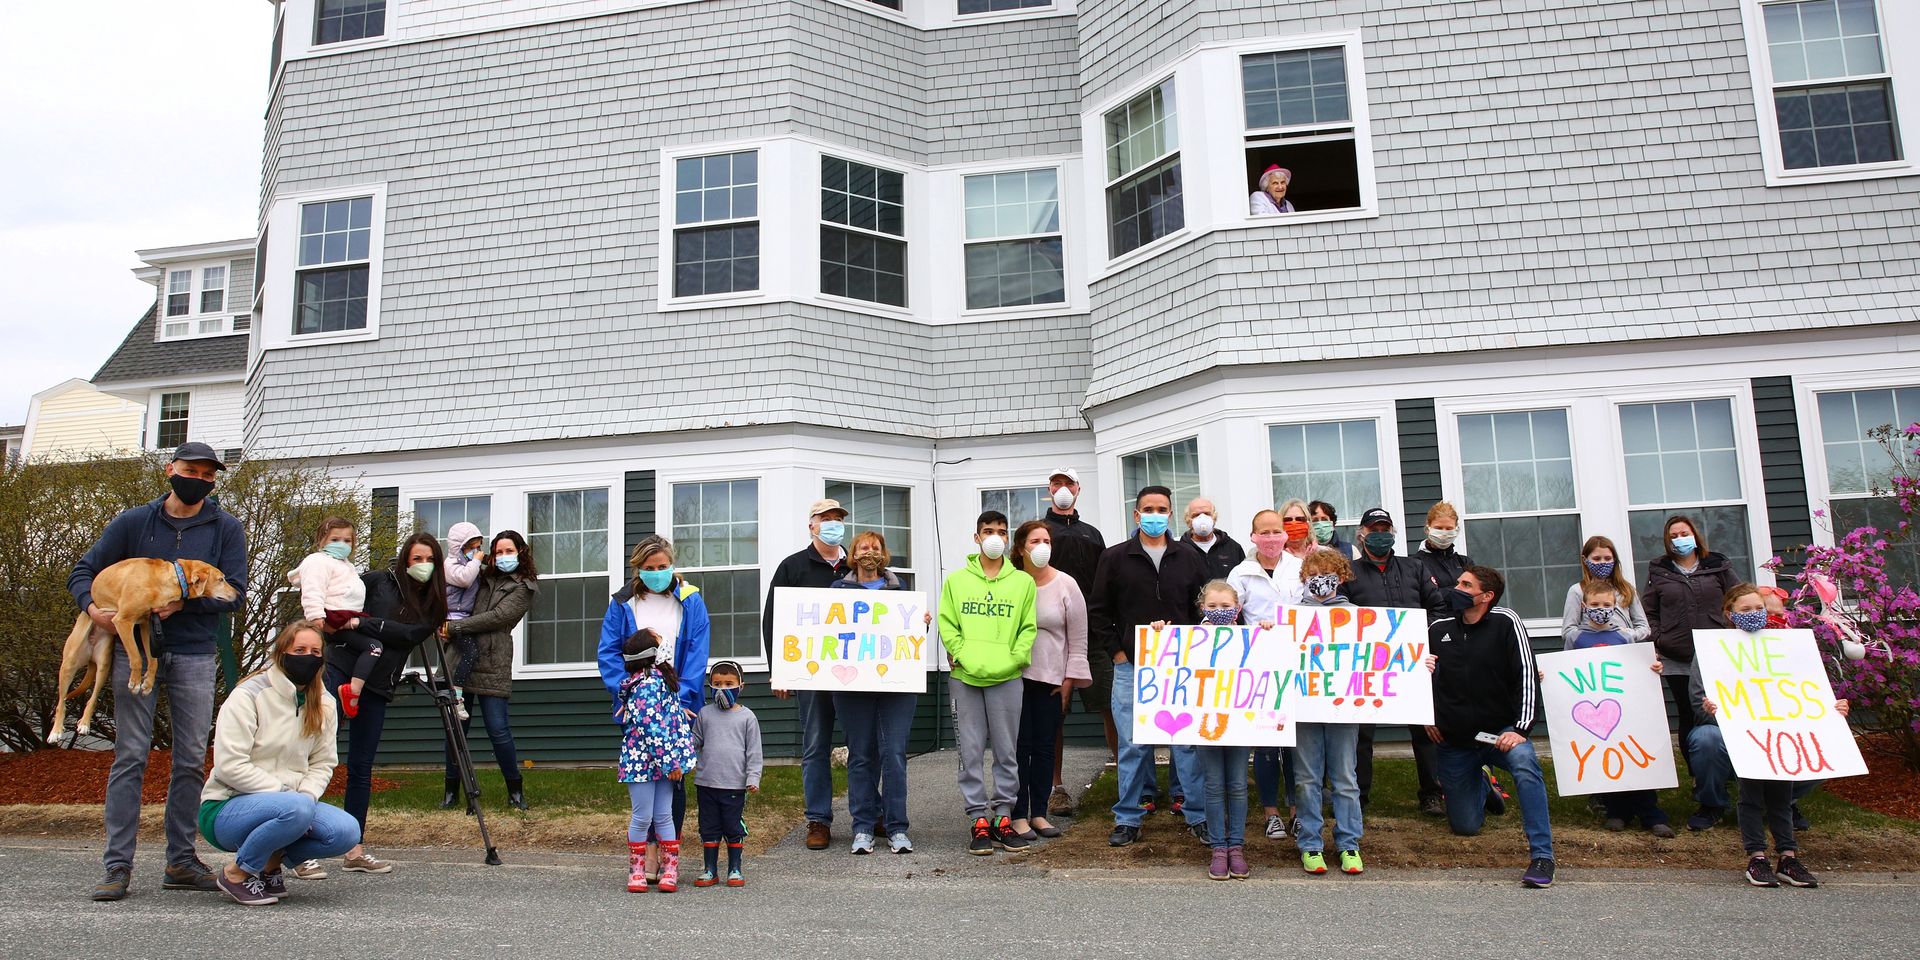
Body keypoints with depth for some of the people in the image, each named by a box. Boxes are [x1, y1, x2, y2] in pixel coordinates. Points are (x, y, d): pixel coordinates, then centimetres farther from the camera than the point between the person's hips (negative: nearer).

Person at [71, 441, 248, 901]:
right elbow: (83, 570, 8)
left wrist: (185, 601, -18)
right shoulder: (134, 522, 6)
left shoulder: (226, 529, 4)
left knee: (191, 760, 4)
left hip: (194, 656, 1)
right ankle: (118, 866, 3)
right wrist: (92, 607, -11)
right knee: (130, 756, -2)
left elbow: (234, 592, -2)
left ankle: (181, 861, 13)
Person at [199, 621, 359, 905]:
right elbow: (229, 765, -18)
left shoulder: (323, 704, 7)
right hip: (226, 808, -6)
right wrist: (287, 795, -22)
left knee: (347, 831, -20)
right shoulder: (248, 695, -11)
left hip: (286, 804, 6)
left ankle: (271, 861, 5)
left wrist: (306, 796, -15)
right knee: (298, 809, -36)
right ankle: (237, 873, -11)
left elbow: (323, 763, 6)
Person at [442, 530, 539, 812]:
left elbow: (496, 617, -8)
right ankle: (451, 789, 16)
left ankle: (515, 789, 7)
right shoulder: (485, 579, 19)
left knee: (498, 729, -7)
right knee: (455, 725, 4)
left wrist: (455, 627, -12)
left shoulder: (524, 588, 3)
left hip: (492, 666, -5)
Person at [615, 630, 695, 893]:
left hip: (663, 762, 7)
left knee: (663, 815, 10)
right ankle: (636, 871, 17)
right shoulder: (648, 683, -17)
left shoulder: (658, 677, 8)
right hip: (642, 760, -7)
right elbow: (652, 726, -21)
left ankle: (670, 870, 16)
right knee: (642, 817, 3)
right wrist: (669, 761, -19)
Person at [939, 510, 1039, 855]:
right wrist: (962, 655, -8)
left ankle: (1003, 819, 15)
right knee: (972, 752, 2)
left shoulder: (1023, 582, 8)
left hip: (1007, 678, 0)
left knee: (1007, 752, 5)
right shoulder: (956, 580, 8)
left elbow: (1029, 627, 6)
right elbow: (947, 624, 5)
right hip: (965, 677, 0)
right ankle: (980, 821, 10)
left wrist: (1013, 658, -7)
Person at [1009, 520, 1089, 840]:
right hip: (1015, 677, -2)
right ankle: (1018, 814, 9)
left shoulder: (1066, 585, 1)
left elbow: (1078, 638, 4)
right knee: (1020, 745, 0)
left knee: (1045, 747, 7)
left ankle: (1038, 812, 18)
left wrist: (1071, 679, 1)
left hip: (1052, 679, 2)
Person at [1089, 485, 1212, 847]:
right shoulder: (1115, 558, 4)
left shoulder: (1190, 559, 8)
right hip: (1131, 666, -1)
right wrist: (1116, 653, -1)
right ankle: (1128, 819, 14)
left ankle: (1198, 816, 15)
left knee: (1189, 741, 3)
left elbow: (1206, 610, 9)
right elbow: (1097, 612, 5)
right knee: (1133, 745, 3)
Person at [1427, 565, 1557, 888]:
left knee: (1524, 764, -38)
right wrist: (1427, 716, 10)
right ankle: (1482, 783, 43)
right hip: (1455, 741, 4)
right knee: (1465, 827, 9)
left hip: (1501, 731, -3)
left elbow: (1527, 676, -13)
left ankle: (1542, 856, -30)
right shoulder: (1438, 629, 3)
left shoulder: (1505, 623, -8)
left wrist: (1520, 729, -21)